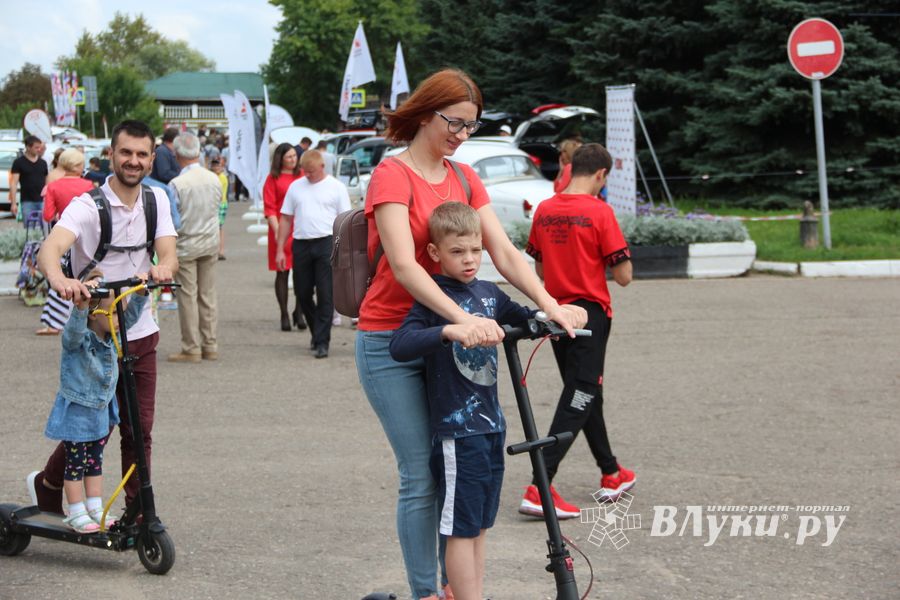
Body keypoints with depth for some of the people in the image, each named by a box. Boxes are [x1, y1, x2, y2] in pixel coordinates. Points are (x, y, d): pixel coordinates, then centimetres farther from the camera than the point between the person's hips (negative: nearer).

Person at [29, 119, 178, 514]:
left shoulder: (156, 200, 4)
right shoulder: (88, 206, -14)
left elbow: (168, 253, -9)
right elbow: (51, 247, -31)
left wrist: (164, 267, -34)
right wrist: (59, 279, -54)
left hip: (141, 335, 4)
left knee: (140, 430, 6)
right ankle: (46, 486, 29)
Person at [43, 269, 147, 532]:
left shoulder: (110, 336, -3)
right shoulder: (77, 338, -24)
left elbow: (132, 314, -2)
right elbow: (75, 327, -46)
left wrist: (140, 292, -19)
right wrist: (81, 303, -63)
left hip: (101, 412, 7)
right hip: (76, 413, -7)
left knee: (95, 461, 16)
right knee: (76, 463, 3)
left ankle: (95, 509, 26)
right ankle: (76, 514, 13)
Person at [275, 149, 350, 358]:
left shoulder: (336, 187, 2)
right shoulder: (296, 187, 12)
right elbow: (286, 219, 13)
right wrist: (280, 249, 8)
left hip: (327, 243, -4)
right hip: (301, 244, 4)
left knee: (325, 294, -5)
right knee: (302, 294, 8)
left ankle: (322, 341, -2)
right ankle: (317, 331, 27)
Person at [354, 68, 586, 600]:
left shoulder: (465, 180, 10)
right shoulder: (393, 176, -11)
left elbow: (505, 252, 0)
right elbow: (403, 266, -24)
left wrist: (551, 306, -16)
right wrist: (463, 318, -36)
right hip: (392, 341, -6)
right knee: (422, 477, -4)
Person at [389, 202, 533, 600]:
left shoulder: (488, 293, 9)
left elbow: (524, 319, 27)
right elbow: (400, 345, -27)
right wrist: (448, 331, -41)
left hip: (490, 424, 7)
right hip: (456, 429, -7)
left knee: (479, 525, 14)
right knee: (461, 529, -1)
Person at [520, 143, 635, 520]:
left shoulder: (544, 210, 3)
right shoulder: (599, 211, -14)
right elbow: (624, 277, -13)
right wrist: (619, 259, 8)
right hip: (590, 313, -7)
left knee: (587, 394, 19)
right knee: (579, 399, -5)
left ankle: (612, 474, 32)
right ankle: (539, 489, -14)